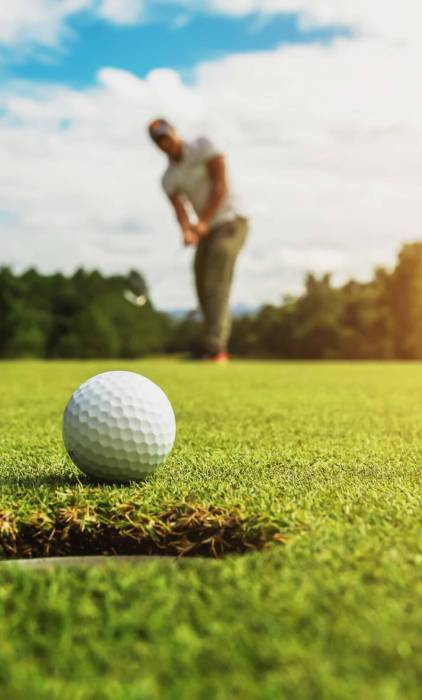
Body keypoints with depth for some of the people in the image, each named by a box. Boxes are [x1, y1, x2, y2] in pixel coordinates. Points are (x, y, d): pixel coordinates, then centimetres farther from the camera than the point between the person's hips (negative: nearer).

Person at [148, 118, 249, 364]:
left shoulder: (204, 146, -5)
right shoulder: (169, 179, 8)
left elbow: (220, 185, -15)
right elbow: (180, 209, -6)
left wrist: (202, 222, -24)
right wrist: (187, 231, -29)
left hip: (230, 222, -7)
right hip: (207, 231, 7)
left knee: (216, 285, -19)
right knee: (204, 289, 4)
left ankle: (213, 349, -24)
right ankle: (220, 350, 12)